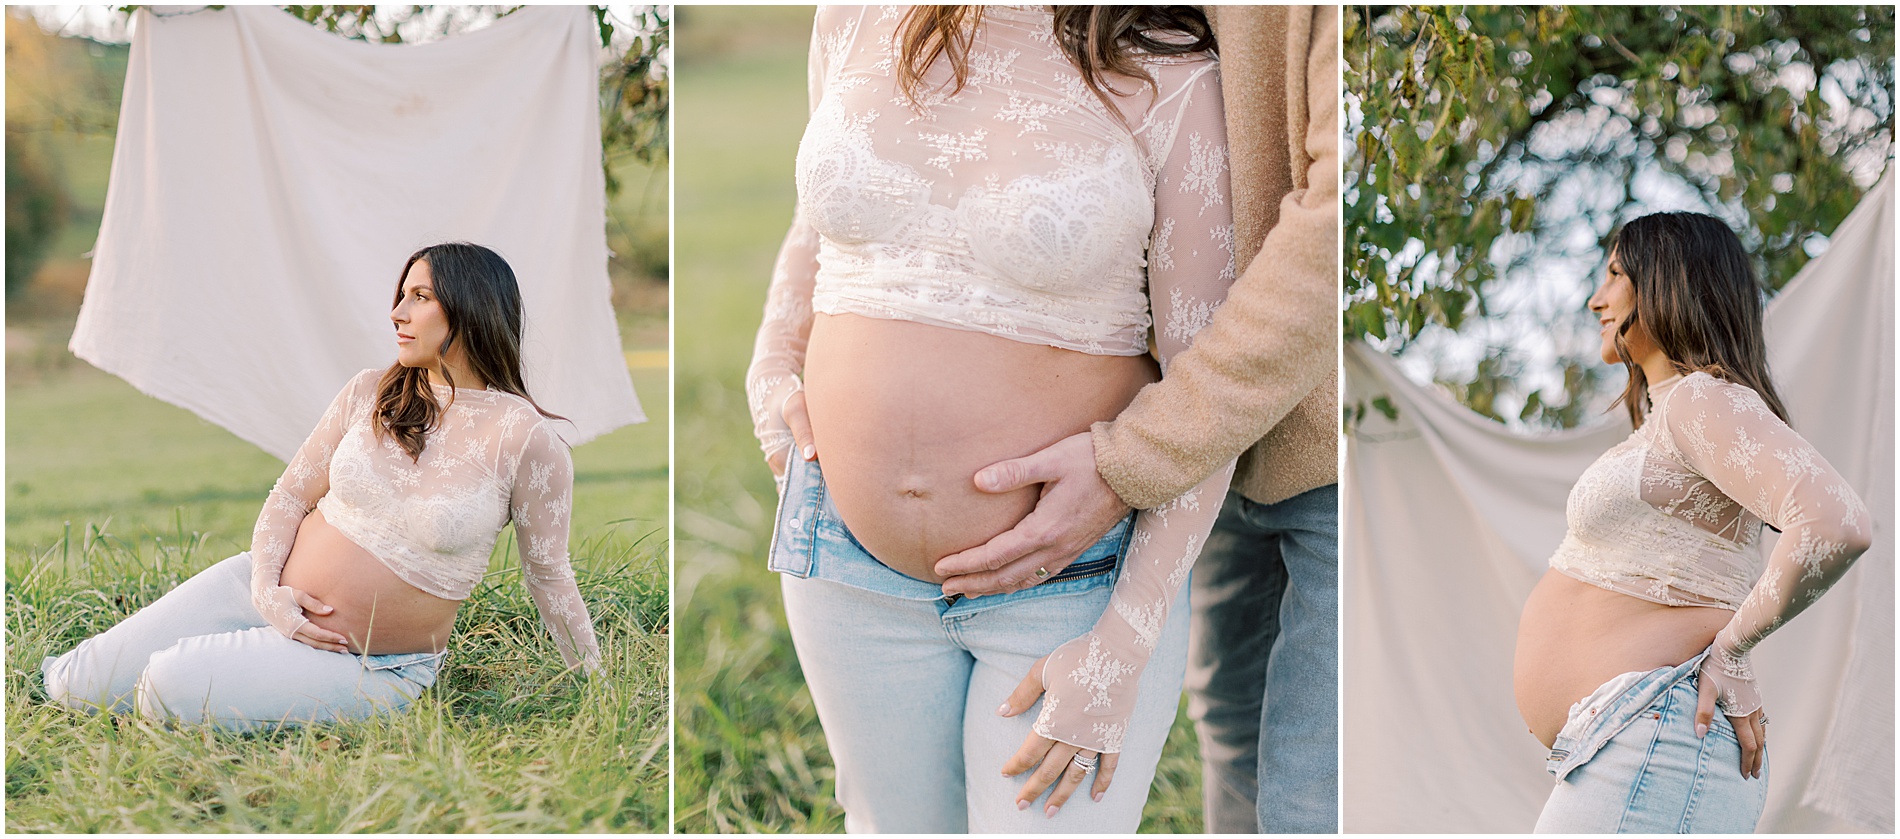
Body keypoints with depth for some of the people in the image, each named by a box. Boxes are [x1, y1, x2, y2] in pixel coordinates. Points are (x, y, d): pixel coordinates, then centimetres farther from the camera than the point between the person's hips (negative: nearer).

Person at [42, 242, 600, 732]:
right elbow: (291, 494, 7)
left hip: (372, 666, -5)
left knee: (170, 688, -23)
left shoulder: (523, 436, -14)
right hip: (273, 595, 5)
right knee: (75, 686, 1)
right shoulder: (370, 395, 0)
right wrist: (267, 589, -10)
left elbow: (549, 575, -5)